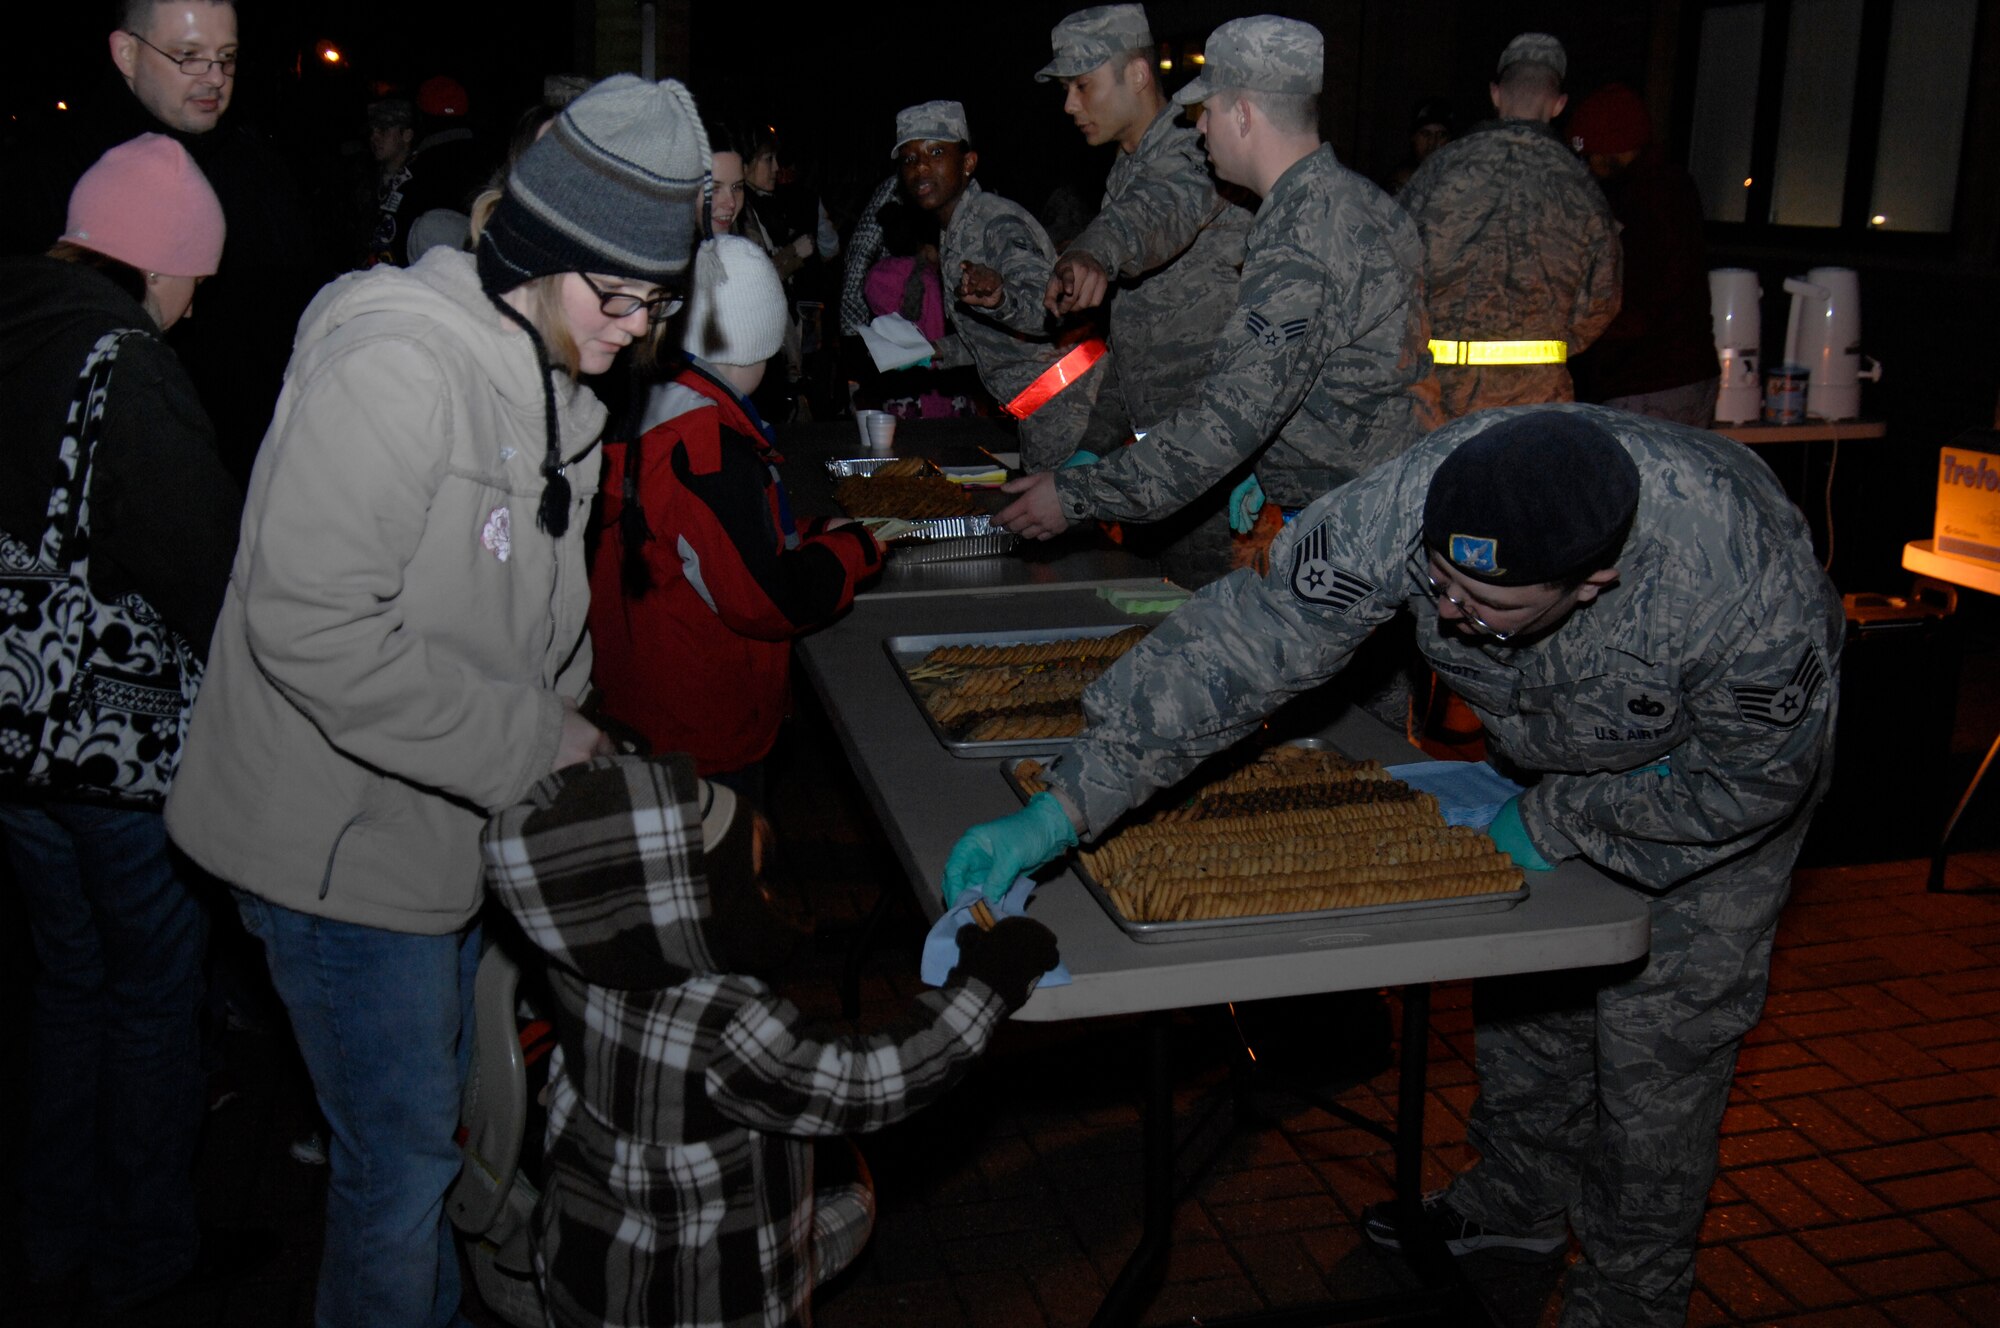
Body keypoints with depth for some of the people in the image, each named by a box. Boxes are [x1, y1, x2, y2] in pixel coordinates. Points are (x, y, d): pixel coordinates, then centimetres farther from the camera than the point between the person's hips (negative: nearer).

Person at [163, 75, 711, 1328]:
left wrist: (568, 727, 2)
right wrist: (529, 747, -25)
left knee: (449, 1125, 23)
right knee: (405, 1162, 3)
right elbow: (310, 625, -30)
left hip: (460, 823, 9)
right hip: (348, 841, -9)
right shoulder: (397, 364, -23)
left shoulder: (550, 380, 8)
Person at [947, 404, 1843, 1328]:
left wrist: (1561, 824, -22)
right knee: (1521, 976, 14)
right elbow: (1248, 640, -38)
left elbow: (1749, 777, -26)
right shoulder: (1412, 504, -39)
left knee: (1658, 1037, 0)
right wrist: (1065, 808, -41)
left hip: (1721, 766, -4)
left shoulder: (1750, 593, -45)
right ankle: (1519, 1201, 40)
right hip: (1557, 753, 4)